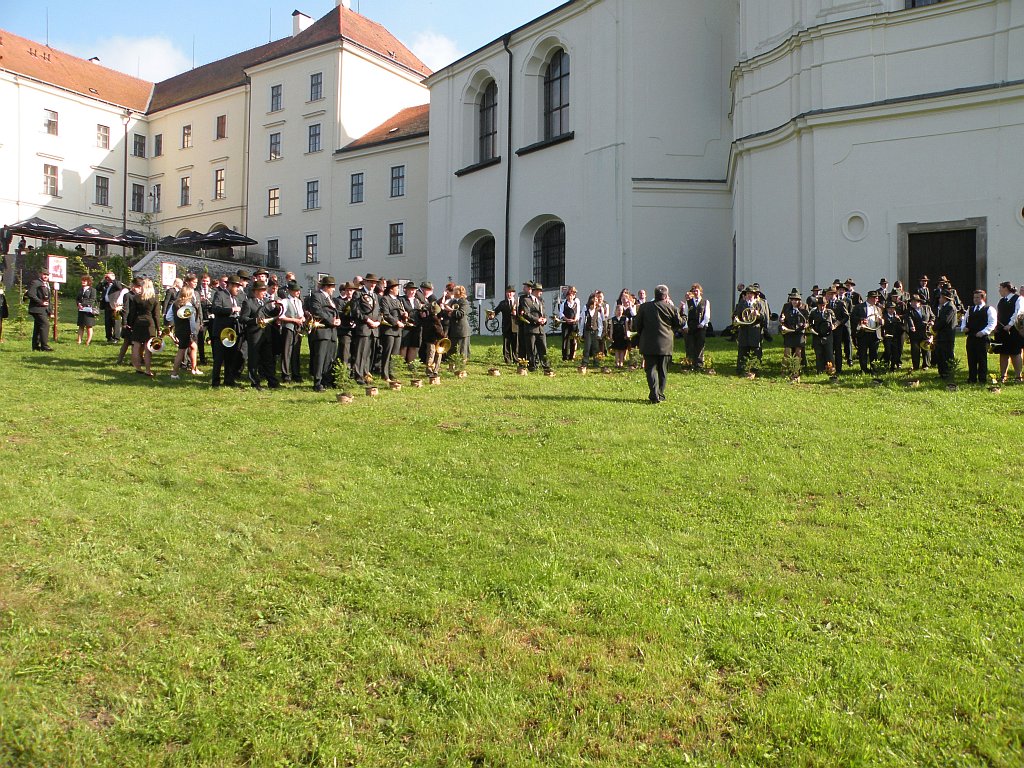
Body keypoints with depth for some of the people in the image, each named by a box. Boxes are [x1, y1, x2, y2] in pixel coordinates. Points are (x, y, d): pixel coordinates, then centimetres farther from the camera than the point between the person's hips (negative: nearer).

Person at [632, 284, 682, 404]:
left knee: (651, 369, 0)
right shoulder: (671, 308, -3)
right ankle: (660, 395, 17)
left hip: (648, 344, 0)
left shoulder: (644, 307, -1)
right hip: (665, 344, 1)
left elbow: (636, 325, 4)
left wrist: (641, 335, 23)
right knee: (663, 371, 12)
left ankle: (655, 396, -13)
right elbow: (680, 324, 8)